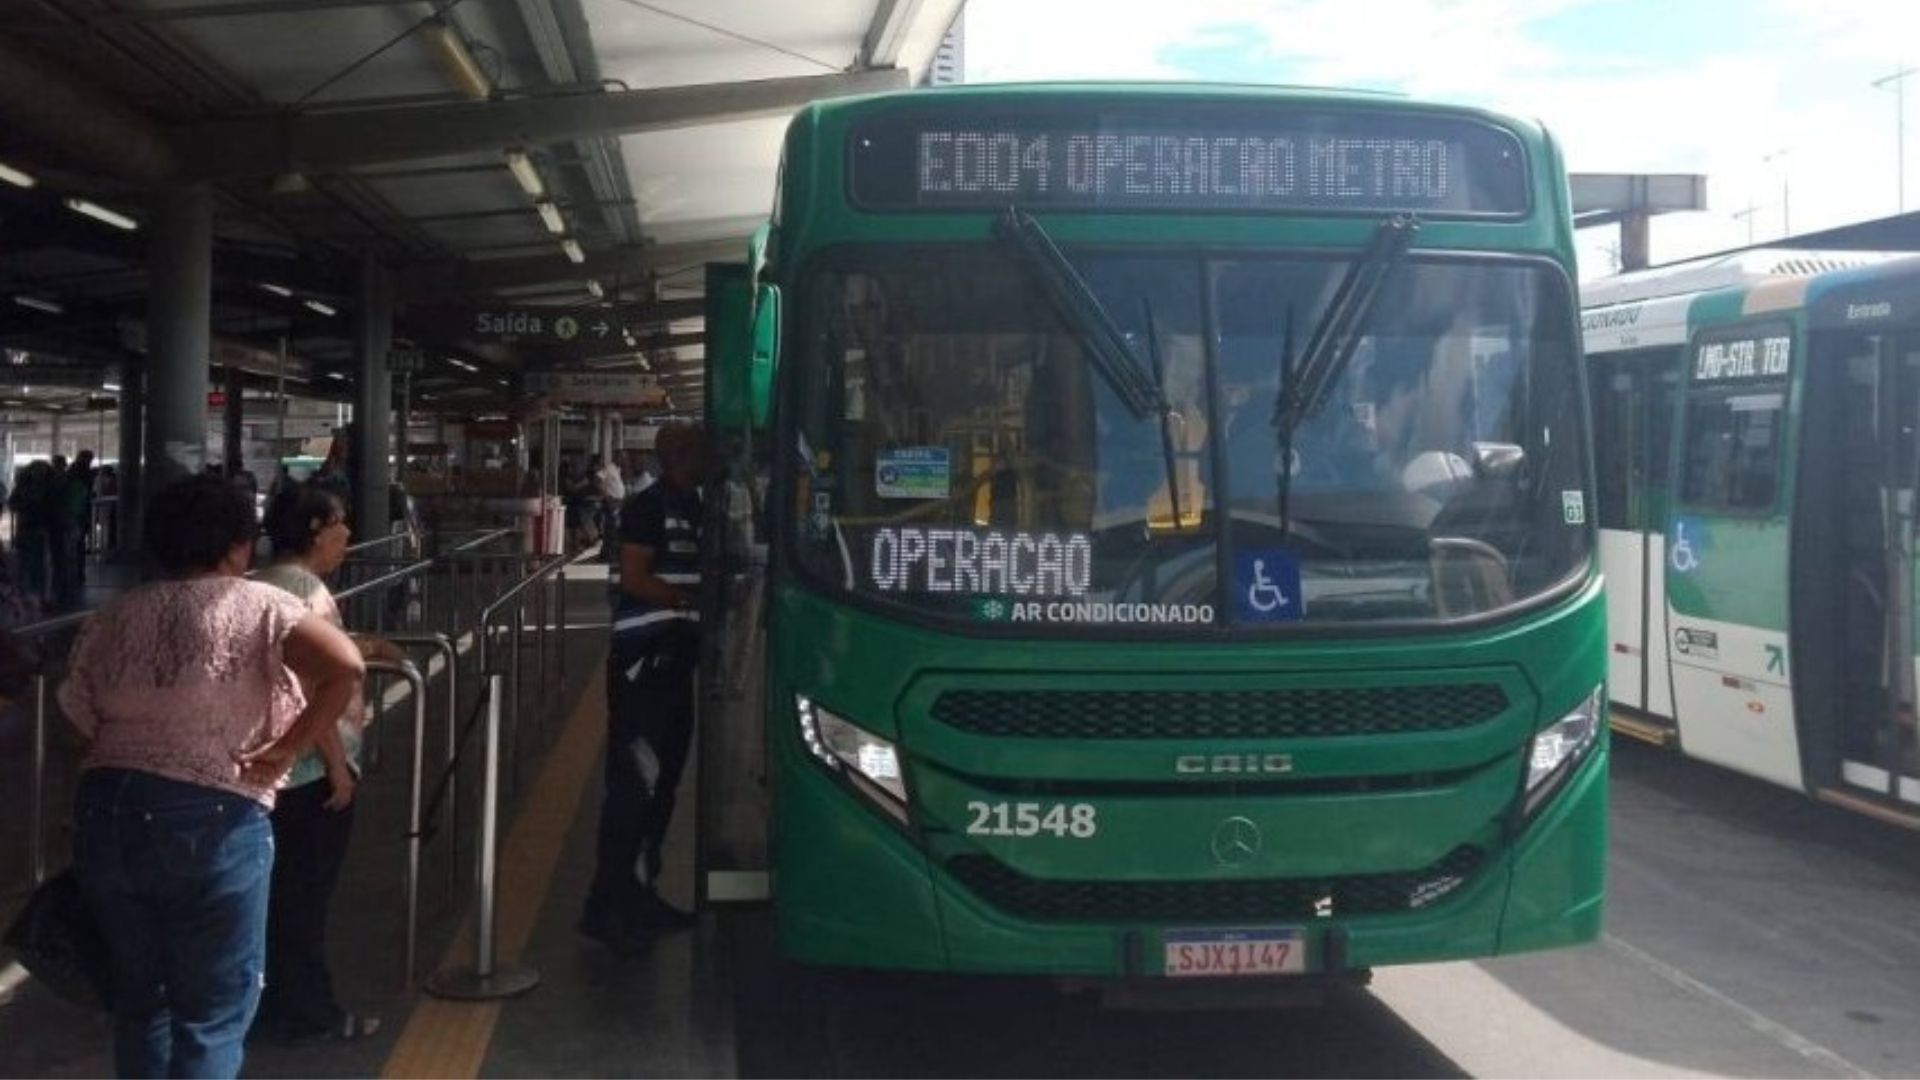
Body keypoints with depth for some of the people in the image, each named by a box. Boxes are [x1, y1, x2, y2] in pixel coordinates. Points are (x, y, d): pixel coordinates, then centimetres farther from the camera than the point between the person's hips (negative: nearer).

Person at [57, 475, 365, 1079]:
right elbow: (344, 668, -19)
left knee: (139, 997, 22)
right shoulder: (258, 606, -3)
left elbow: (82, 728, 12)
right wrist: (285, 750, -11)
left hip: (105, 814, 6)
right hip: (212, 822, -5)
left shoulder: (110, 620, 13)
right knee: (212, 1016, 5)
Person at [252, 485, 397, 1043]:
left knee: (283, 890, 16)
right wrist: (337, 765, -19)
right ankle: (305, 1011, 12)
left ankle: (278, 1001, 26)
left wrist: (364, 647, 27)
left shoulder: (266, 584, 11)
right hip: (312, 768, -9)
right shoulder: (305, 588, -18)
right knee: (305, 894, 2)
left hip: (276, 766, 9)